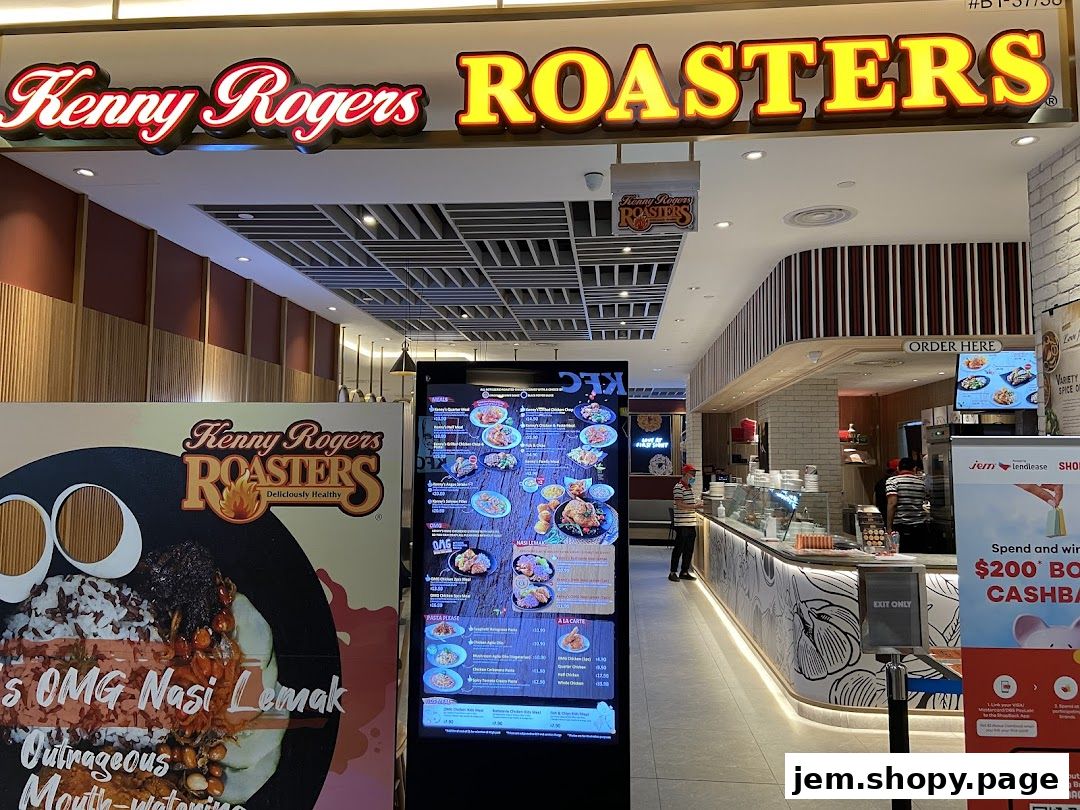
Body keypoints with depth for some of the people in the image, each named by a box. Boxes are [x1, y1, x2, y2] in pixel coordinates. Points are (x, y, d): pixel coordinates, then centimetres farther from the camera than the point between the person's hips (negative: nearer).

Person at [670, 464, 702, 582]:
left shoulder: (690, 487, 17)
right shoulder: (679, 487, -11)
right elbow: (679, 505, -19)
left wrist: (697, 504, 12)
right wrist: (694, 506, -19)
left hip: (691, 523, 9)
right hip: (682, 524, -9)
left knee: (689, 549, 11)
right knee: (679, 548, -3)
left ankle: (684, 571, 19)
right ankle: (673, 572, 4)